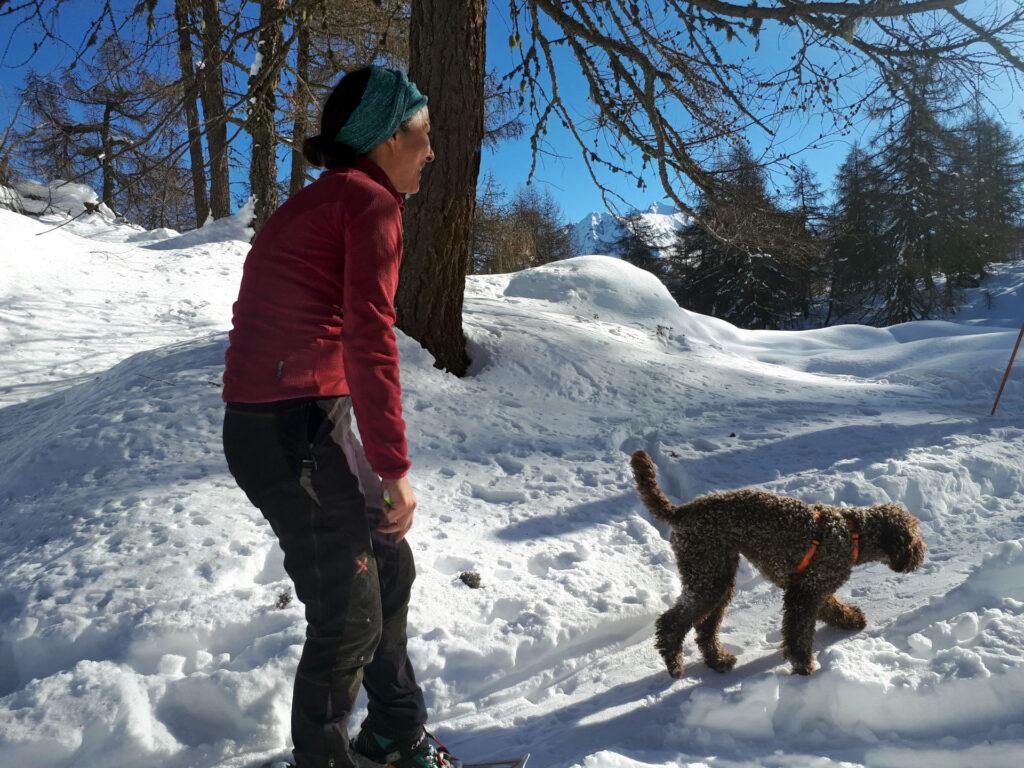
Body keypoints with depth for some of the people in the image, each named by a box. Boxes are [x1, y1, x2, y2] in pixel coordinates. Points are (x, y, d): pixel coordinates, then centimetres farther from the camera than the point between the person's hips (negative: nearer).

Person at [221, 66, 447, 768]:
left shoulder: (320, 201, 18)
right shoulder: (372, 203, -10)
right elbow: (370, 341, -20)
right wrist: (394, 468, -16)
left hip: (310, 422, 10)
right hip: (295, 431, -10)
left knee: (389, 568, 20)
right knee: (350, 617, 2)